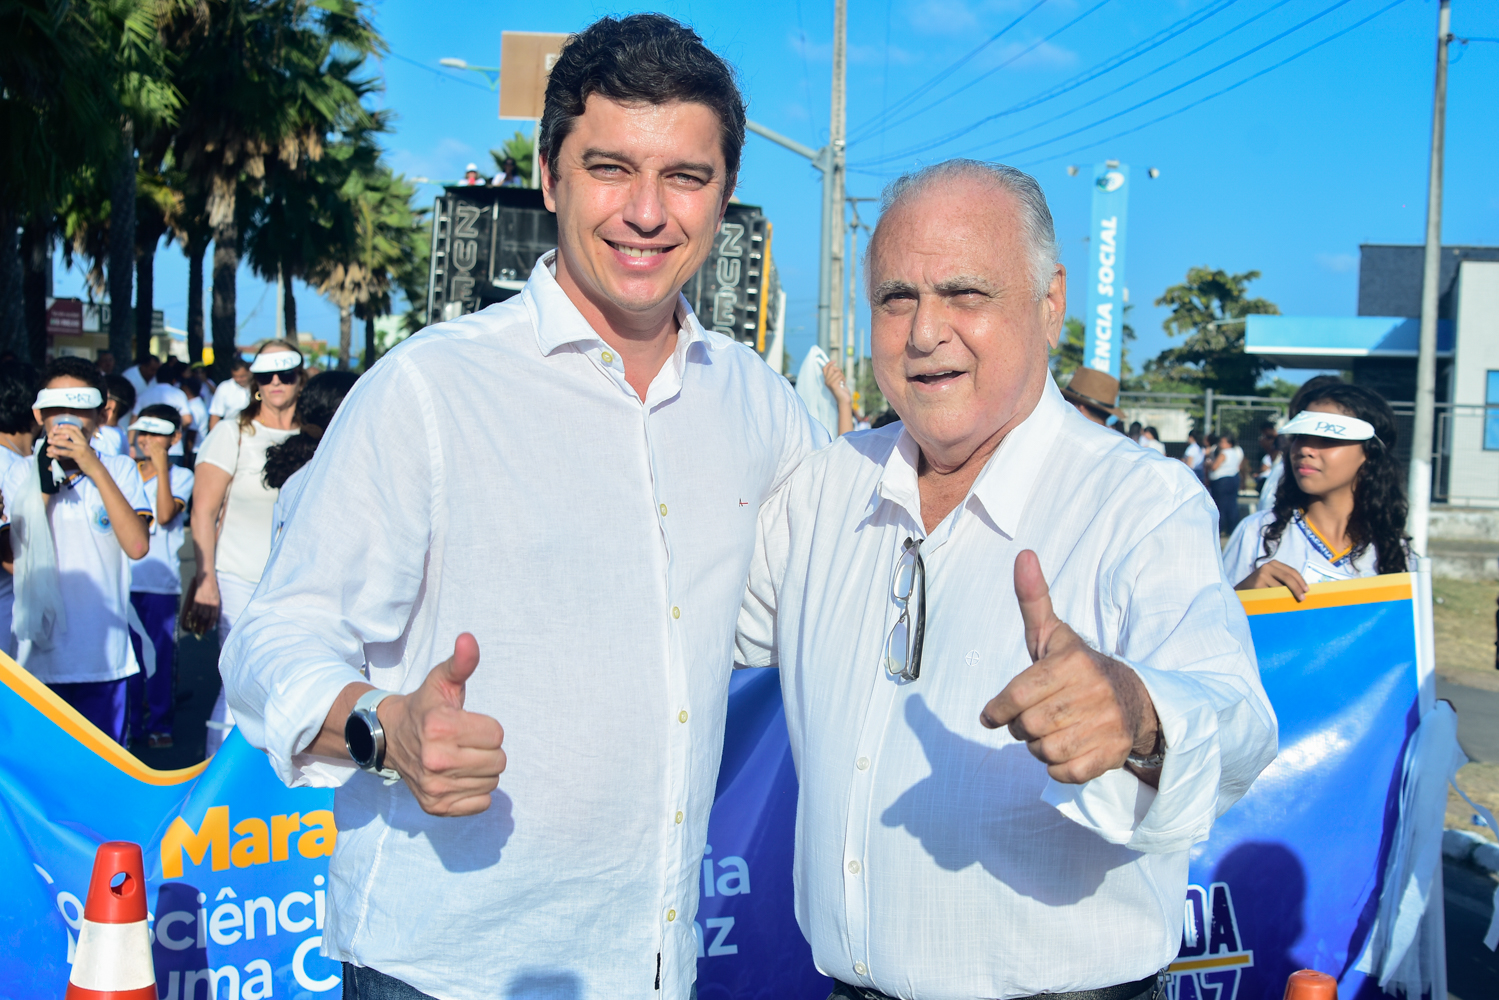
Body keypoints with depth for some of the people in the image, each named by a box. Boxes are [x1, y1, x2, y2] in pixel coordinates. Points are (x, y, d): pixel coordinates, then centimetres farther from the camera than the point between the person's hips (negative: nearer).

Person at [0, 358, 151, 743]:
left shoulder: (120, 470, 3)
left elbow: (137, 546, -12)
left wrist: (94, 468, -15)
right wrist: (45, 487, -12)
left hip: (105, 656, 0)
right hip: (40, 655, 1)